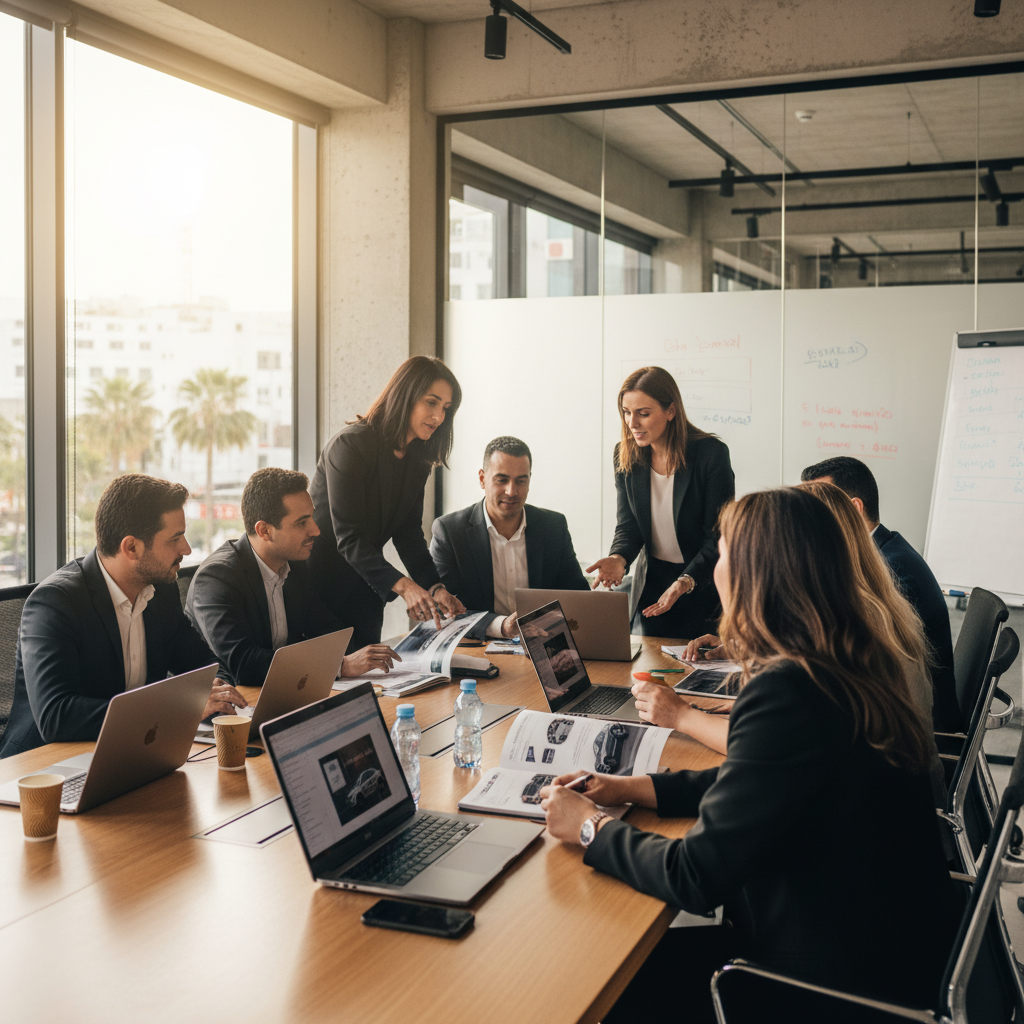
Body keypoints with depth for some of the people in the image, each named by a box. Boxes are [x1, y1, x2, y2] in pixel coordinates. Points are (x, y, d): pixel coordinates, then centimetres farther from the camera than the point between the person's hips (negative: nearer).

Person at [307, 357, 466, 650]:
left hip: (364, 588, 7)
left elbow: (409, 533, 3)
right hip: (318, 578, -7)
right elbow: (349, 537, -27)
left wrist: (434, 588, -14)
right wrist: (403, 585, -38)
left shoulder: (418, 459, 3)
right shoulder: (350, 444, -20)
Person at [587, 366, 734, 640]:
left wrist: (685, 582, -30)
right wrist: (619, 558, -23)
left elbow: (719, 535, -16)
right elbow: (628, 525, -1)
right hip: (651, 582, 4)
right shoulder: (626, 455, -3)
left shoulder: (712, 453, -17)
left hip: (703, 584, -4)